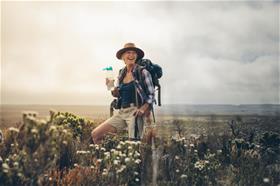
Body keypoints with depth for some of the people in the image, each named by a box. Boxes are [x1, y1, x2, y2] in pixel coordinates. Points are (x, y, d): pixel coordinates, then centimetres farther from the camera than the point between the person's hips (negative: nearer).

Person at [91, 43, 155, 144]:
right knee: (95, 134, 2)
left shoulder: (143, 72, -4)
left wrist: (143, 108, -17)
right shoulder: (121, 73, 12)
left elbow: (152, 95, -2)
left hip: (135, 112, -6)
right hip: (121, 112, 6)